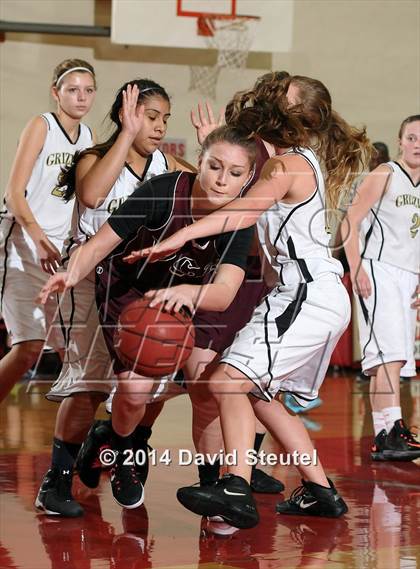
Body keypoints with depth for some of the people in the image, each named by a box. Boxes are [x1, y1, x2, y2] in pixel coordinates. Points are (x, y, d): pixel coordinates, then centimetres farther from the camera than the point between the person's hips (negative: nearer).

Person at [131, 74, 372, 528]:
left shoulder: (287, 166, -11)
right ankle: (319, 491, 23)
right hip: (322, 299, 10)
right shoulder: (310, 163, 18)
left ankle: (236, 490, -32)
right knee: (260, 394, 19)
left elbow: (246, 211, -30)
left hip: (307, 298, -10)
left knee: (229, 380, -21)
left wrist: (180, 236, -40)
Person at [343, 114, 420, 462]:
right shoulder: (384, 176, -4)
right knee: (390, 353, -20)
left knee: (392, 359, 7)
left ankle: (381, 439, 10)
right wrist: (356, 269, -16)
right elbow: (351, 222, -7)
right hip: (378, 271, -7)